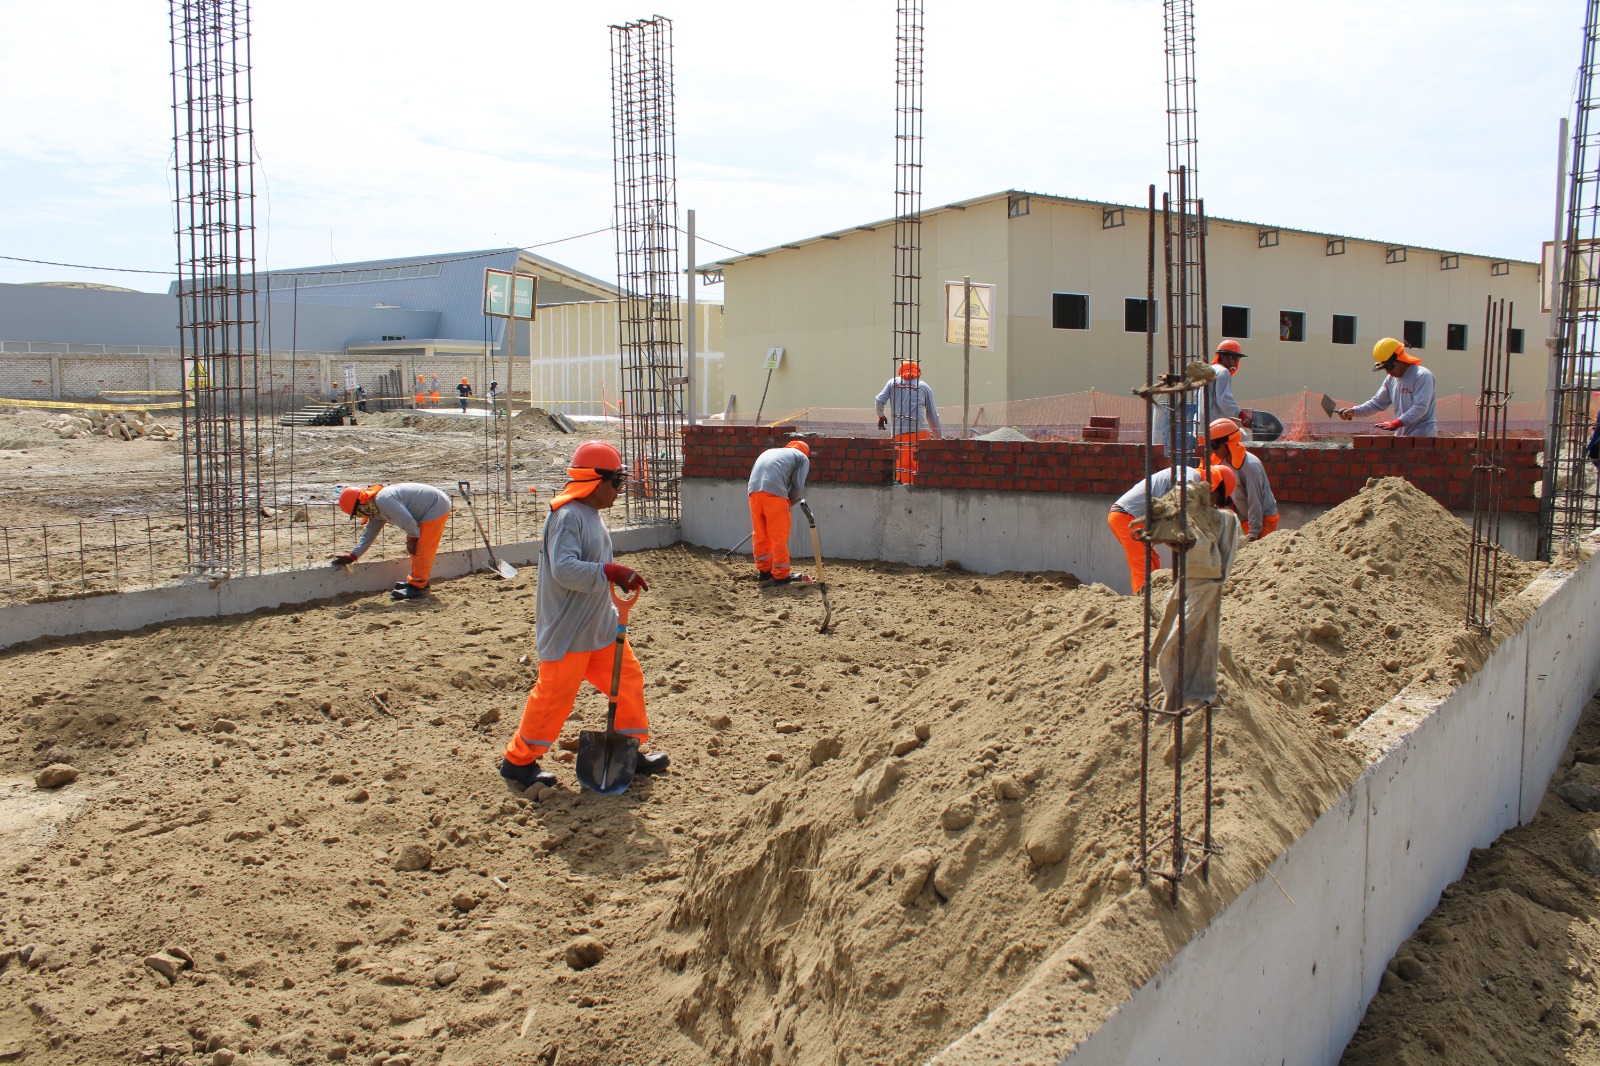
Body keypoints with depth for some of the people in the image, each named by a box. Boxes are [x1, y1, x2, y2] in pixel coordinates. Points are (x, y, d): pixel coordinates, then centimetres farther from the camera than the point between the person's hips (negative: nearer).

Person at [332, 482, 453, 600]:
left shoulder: (384, 500, -25)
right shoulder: (376, 510, 10)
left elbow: (407, 521, -26)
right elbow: (369, 534, 18)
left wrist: (413, 538, -8)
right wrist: (352, 556, 15)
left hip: (436, 509, -10)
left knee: (421, 550, -7)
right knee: (415, 549, 18)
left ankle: (418, 587, 0)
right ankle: (416, 581, 29)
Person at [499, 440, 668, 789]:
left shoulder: (591, 513, 10)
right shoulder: (568, 516, -21)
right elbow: (564, 570, -33)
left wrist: (618, 577, 10)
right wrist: (611, 571, -36)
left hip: (601, 625, 10)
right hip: (566, 632, -10)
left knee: (628, 678, 12)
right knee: (554, 695, 0)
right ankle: (518, 760, 17)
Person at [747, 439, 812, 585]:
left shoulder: (769, 452, 35)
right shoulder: (803, 457, 19)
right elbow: (798, 486, 6)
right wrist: (791, 503, 24)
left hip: (754, 490, 5)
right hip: (774, 491, -5)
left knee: (760, 535, 15)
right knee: (779, 537, 3)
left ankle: (764, 571, 24)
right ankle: (781, 575, 8)